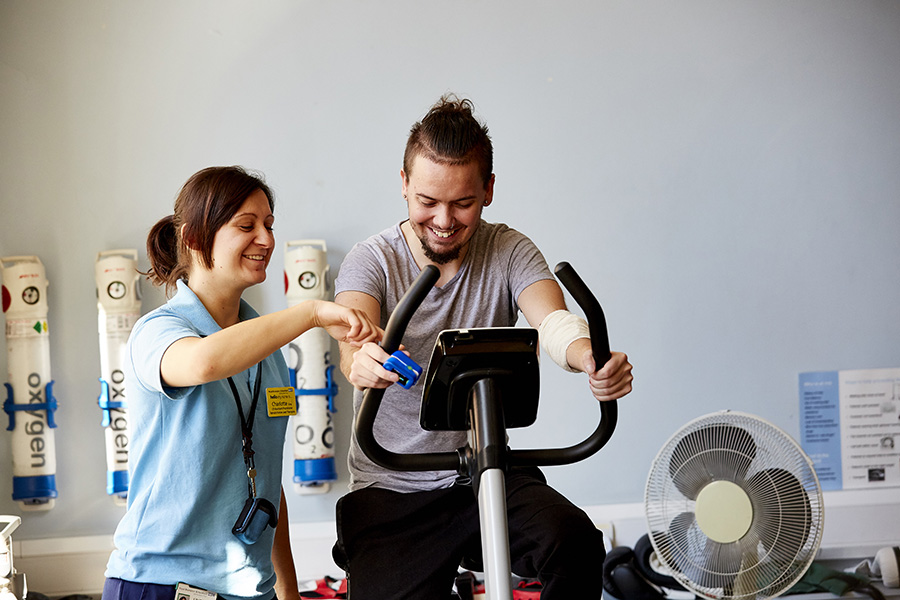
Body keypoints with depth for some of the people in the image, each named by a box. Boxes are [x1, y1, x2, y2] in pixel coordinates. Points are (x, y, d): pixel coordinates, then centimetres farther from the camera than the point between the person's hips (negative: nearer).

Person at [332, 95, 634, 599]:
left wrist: (594, 360, -44)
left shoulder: (509, 251, -1)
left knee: (576, 544, -26)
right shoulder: (371, 260, -6)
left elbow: (552, 319, -20)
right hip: (391, 488, -1)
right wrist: (362, 362, -52)